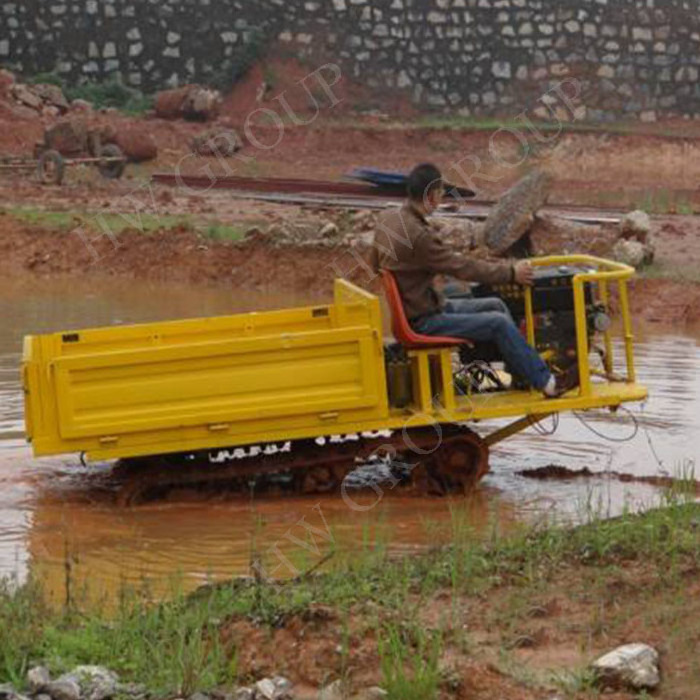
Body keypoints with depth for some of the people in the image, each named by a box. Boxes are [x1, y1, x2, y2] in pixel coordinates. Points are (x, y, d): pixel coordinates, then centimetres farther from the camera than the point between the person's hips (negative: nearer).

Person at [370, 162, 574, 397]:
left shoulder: (387, 219, 0)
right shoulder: (418, 235, -28)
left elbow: (375, 263, 16)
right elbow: (463, 268, -22)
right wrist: (511, 272, -11)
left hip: (411, 305, 10)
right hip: (423, 322, -10)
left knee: (496, 306, 12)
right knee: (499, 323, -11)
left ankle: (523, 375, 18)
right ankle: (546, 382, -1)